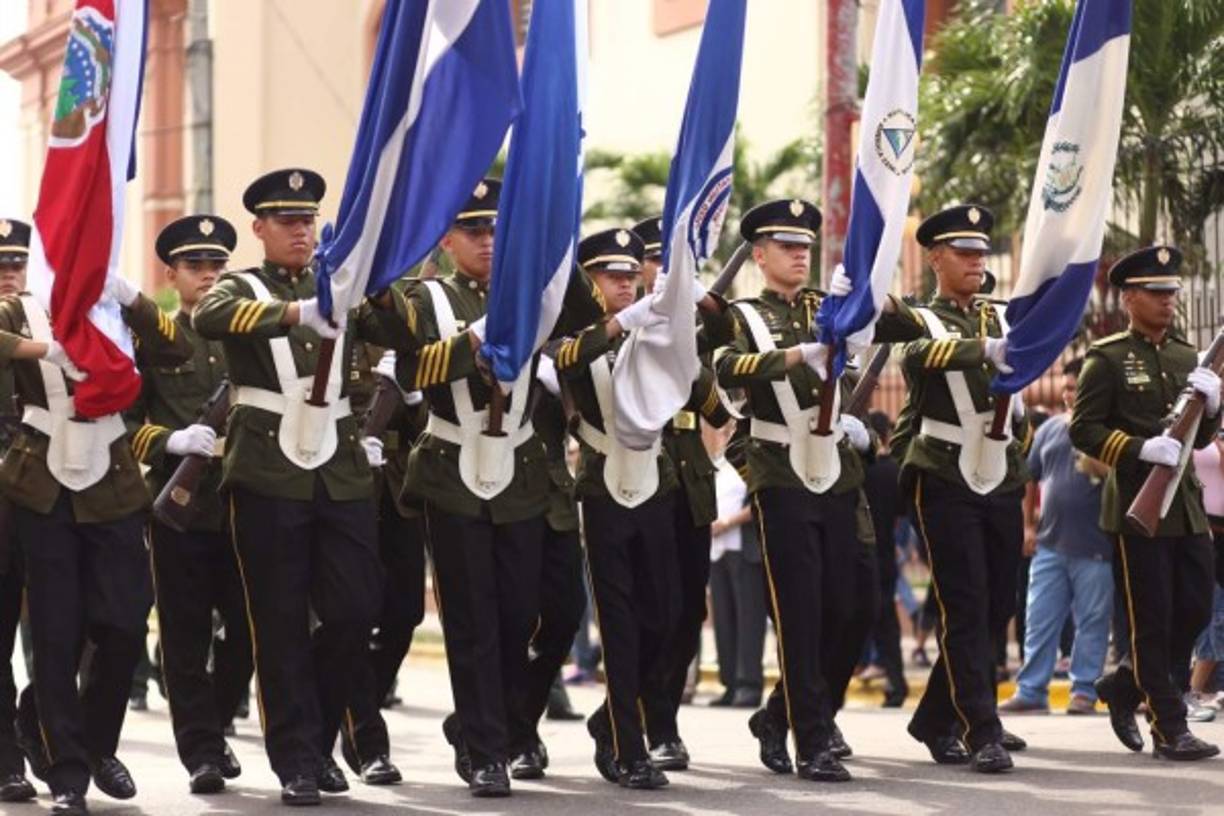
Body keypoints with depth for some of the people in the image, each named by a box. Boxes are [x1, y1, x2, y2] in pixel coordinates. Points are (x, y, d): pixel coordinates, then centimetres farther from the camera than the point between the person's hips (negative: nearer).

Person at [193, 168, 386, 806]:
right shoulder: (242, 289, 3)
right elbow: (208, 318, -21)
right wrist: (297, 312, -33)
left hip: (341, 472, 3)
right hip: (268, 475, -3)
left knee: (356, 610, 0)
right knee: (282, 625, -2)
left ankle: (318, 736, 20)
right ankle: (296, 763, 5)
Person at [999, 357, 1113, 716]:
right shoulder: (1050, 428, 11)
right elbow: (1030, 479, 19)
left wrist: (1088, 451, -20)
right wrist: (1028, 525, 16)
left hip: (1094, 548, -4)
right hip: (1050, 543, 4)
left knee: (1091, 623, 3)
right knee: (1039, 621, 4)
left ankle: (1084, 691, 10)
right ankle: (1031, 691, 8)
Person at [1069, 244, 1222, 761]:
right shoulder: (1108, 359, -4)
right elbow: (1083, 431, -11)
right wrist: (1141, 449, -22)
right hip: (1136, 506, -6)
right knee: (1152, 621, -3)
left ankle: (1123, 687, 26)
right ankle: (1169, 729, 2)